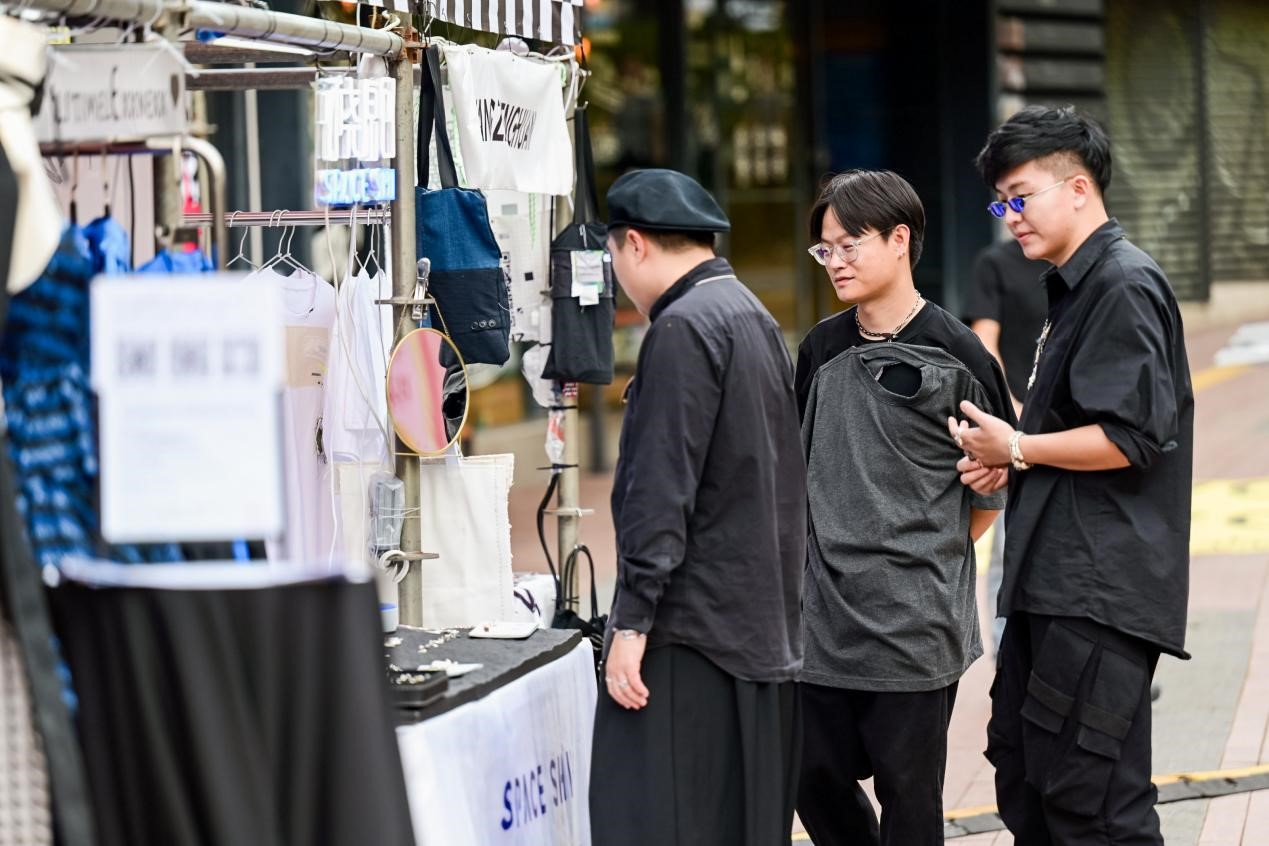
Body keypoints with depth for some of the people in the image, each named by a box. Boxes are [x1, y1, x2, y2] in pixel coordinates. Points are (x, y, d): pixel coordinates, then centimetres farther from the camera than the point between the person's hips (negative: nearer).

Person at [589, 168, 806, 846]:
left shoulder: (683, 328, -12)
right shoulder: (756, 318, 17)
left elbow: (662, 491, -18)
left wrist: (631, 622, -17)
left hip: (693, 631, -10)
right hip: (763, 626, 10)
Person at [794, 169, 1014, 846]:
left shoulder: (954, 354, -8)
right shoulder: (822, 350, 8)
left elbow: (993, 488, -1)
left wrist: (929, 559, 2)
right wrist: (825, 549, 12)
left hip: (914, 628, -5)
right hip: (823, 620, 5)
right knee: (813, 778, 9)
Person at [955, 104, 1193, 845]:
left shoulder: (1124, 284, -14)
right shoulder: (1077, 286, 17)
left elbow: (1131, 438, -23)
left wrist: (1018, 449, -11)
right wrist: (1013, 466, 7)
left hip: (1101, 584, -11)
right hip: (1058, 579, 11)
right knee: (1022, 760, 17)